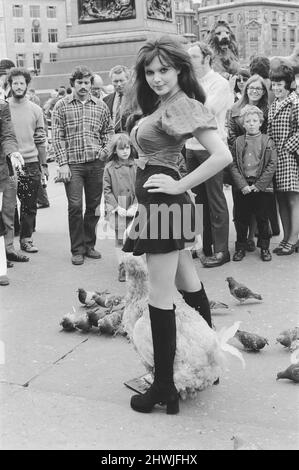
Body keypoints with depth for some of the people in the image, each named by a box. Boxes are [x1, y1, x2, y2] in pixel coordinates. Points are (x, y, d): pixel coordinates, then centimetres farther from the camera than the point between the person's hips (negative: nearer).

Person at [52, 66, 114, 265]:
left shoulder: (101, 105, 8)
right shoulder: (62, 106, 2)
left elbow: (109, 130, 18)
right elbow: (57, 137, -1)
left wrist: (106, 149, -1)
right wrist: (63, 163, -8)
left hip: (96, 163, 3)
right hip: (73, 164, -2)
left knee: (94, 206, 8)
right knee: (75, 206, -4)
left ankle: (89, 245, 23)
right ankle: (77, 250, 8)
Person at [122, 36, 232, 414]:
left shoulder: (185, 105, -14)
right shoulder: (160, 105, 15)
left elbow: (222, 156, -24)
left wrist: (178, 185, -21)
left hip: (164, 203, -10)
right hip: (156, 203, 10)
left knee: (160, 298, -6)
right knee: (189, 286, 19)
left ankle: (164, 387, 2)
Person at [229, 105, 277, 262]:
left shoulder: (267, 141, 1)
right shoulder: (238, 142, 5)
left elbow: (272, 165, -4)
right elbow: (233, 165, 1)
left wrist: (258, 185, -11)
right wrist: (242, 185, -10)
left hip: (262, 187, -1)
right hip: (242, 188, 2)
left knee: (262, 219, 6)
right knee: (241, 219, 7)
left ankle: (264, 247, 20)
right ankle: (240, 247, 19)